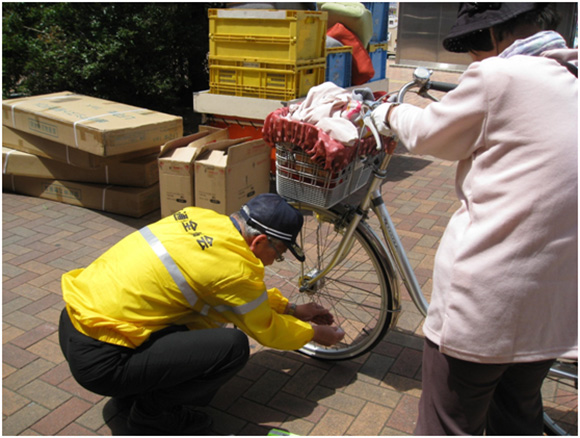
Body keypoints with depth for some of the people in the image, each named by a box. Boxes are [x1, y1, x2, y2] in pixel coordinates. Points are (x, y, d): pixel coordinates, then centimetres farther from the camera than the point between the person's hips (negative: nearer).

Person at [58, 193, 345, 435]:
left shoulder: (201, 218, 4)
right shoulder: (235, 266, -19)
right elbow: (267, 331, -1)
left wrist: (291, 309, 25)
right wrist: (314, 333, 16)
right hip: (99, 359, -9)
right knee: (233, 347, -16)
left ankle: (136, 387, 21)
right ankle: (151, 412, 5)